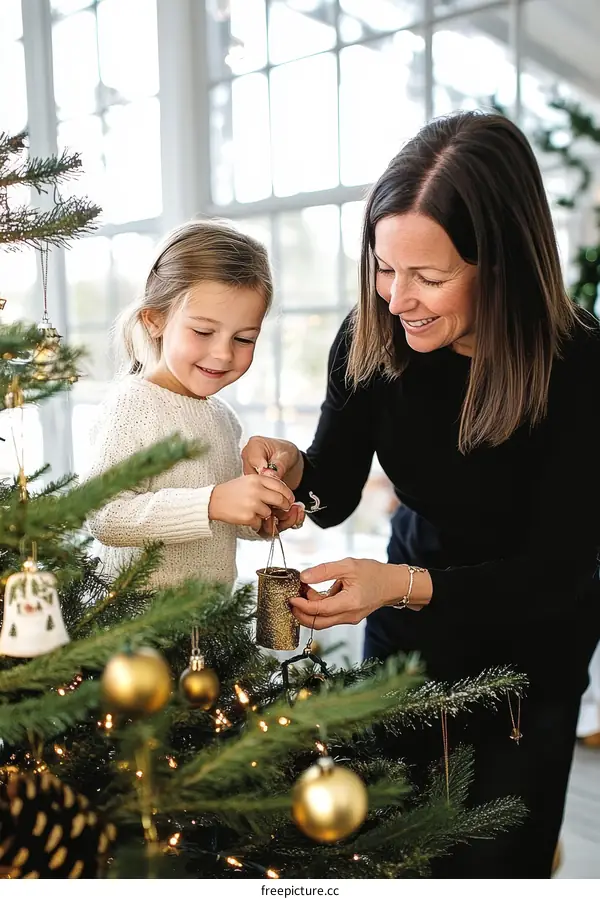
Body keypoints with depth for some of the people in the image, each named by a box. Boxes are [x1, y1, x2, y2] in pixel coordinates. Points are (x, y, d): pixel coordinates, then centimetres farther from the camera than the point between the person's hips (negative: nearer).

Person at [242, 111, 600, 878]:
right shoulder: (368, 340, -18)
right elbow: (335, 494, -6)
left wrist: (405, 584, -37)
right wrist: (293, 468, -29)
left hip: (532, 636, -3)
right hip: (407, 621, 3)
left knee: (492, 859, 11)